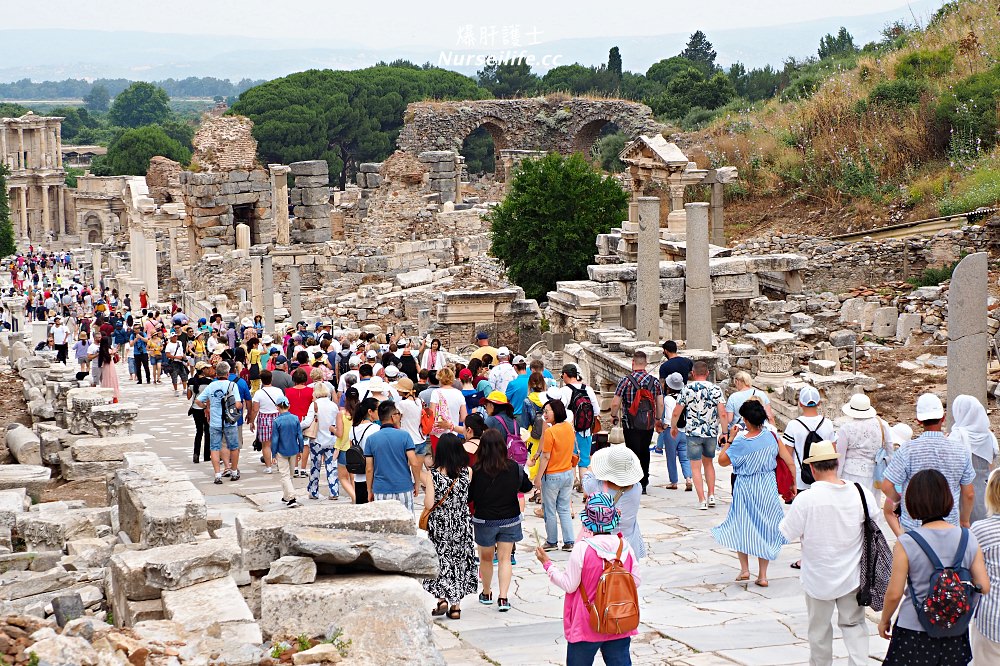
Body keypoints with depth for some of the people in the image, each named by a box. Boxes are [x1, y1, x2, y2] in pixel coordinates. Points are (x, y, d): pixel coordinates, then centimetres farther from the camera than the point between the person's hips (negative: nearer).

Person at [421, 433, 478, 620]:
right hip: (462, 523, 2)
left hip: (439, 524, -2)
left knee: (440, 559, 14)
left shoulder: (432, 474, -14)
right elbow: (470, 497, -1)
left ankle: (442, 599, 2)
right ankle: (456, 605, 15)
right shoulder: (467, 472, -10)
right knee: (459, 560, 13)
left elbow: (429, 504, -16)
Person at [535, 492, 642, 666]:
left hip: (587, 626, -3)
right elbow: (636, 581, 2)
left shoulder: (582, 548, -17)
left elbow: (569, 585, -12)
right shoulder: (625, 547, -5)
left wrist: (547, 564, -2)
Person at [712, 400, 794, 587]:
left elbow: (722, 461, -6)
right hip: (768, 486, 3)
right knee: (764, 529, 14)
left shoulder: (741, 442, -19)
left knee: (741, 527, 19)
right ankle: (762, 575, 15)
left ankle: (744, 568, 16)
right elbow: (790, 462, -6)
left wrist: (729, 440, 0)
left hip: (745, 487, -3)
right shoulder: (772, 436, -9)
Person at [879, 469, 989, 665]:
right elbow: (984, 587, -3)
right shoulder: (969, 539, -5)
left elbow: (894, 594, -12)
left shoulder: (906, 543, -14)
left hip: (914, 631, -3)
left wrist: (884, 620, 5)